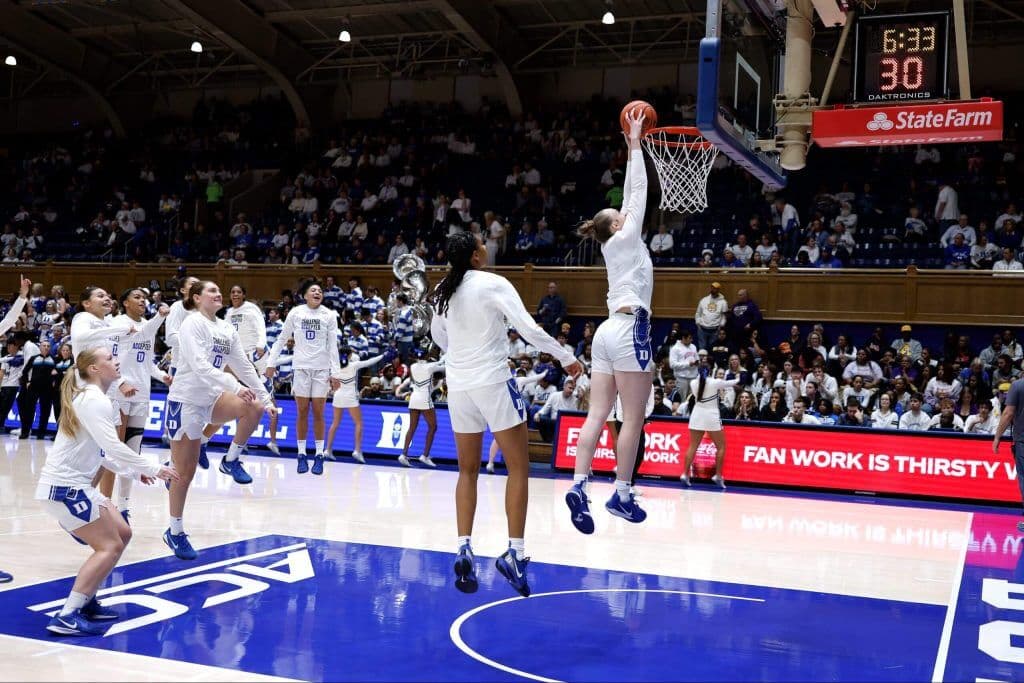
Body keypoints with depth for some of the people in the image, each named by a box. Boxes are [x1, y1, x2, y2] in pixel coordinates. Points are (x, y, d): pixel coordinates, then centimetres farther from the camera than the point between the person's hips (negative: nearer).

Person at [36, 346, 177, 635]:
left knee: (122, 534, 14)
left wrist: (135, 470, 15)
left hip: (73, 484, 10)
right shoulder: (95, 400, -16)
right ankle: (67, 617, -14)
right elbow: (113, 446, -27)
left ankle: (85, 601, 18)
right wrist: (154, 468, -21)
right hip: (64, 487, -10)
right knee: (109, 547, -11)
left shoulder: (87, 397, 15)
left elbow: (98, 449, 19)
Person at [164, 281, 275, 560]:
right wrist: (236, 387, -35)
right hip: (186, 400, -6)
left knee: (254, 408, -20)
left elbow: (244, 366, 12)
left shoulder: (226, 328, 8)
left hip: (211, 398, 7)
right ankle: (175, 532, 13)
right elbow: (200, 366, -27)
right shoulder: (192, 323, -15)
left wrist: (265, 397, 6)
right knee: (184, 472, -2)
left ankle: (231, 461, 2)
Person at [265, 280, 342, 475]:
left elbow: (333, 346, 1)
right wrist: (271, 363, 4)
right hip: (301, 367, 0)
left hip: (322, 369, 0)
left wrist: (335, 373, -4)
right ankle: (301, 455, 10)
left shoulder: (329, 315, 1)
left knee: (318, 413, 1)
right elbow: (282, 339, 8)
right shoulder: (295, 313, 1)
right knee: (302, 413, 3)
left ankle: (319, 456, 8)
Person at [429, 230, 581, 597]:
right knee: (518, 467, 2)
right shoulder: (493, 284, -9)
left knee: (468, 470, 14)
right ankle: (515, 553, -5)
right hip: (493, 381, -5)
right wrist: (566, 357, -4)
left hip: (458, 384, 5)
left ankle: (463, 549, 6)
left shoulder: (442, 292, 7)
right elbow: (528, 328, -15)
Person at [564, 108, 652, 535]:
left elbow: (630, 195, 25)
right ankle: (622, 495, -1)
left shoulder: (615, 243, 18)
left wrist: (632, 146, 29)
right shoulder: (625, 239, 0)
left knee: (597, 415, -2)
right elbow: (640, 189, 3)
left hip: (609, 331, 8)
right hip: (629, 330, -8)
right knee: (633, 419, -3)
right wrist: (635, 142, 9)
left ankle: (579, 485, -14)